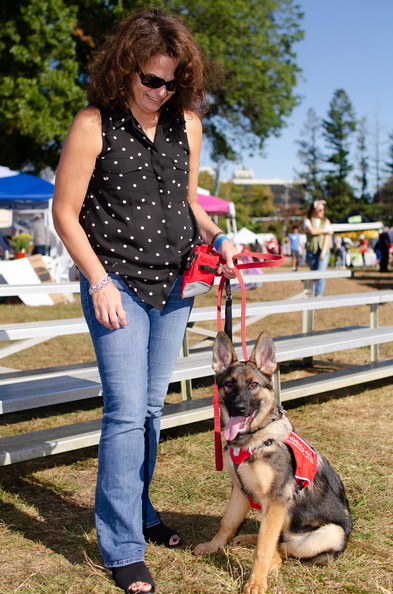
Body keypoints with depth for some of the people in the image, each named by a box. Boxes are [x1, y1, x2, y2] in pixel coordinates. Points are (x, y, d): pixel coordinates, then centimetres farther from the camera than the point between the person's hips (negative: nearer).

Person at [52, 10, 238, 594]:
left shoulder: (186, 122, 5)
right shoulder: (95, 124, -9)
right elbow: (65, 212, -7)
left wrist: (217, 239, -2)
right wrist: (100, 282, -13)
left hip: (175, 285, 5)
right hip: (118, 284, -5)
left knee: (152, 406, 14)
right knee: (126, 413, -7)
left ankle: (137, 510, 32)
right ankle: (123, 547, 5)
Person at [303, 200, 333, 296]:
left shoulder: (326, 221, 10)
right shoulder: (307, 221, 5)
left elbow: (327, 237, 2)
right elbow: (312, 231, -14)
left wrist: (323, 252, -10)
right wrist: (325, 231, -3)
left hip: (323, 251, 0)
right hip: (311, 251, 0)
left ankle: (318, 295, -18)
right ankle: (313, 294, 19)